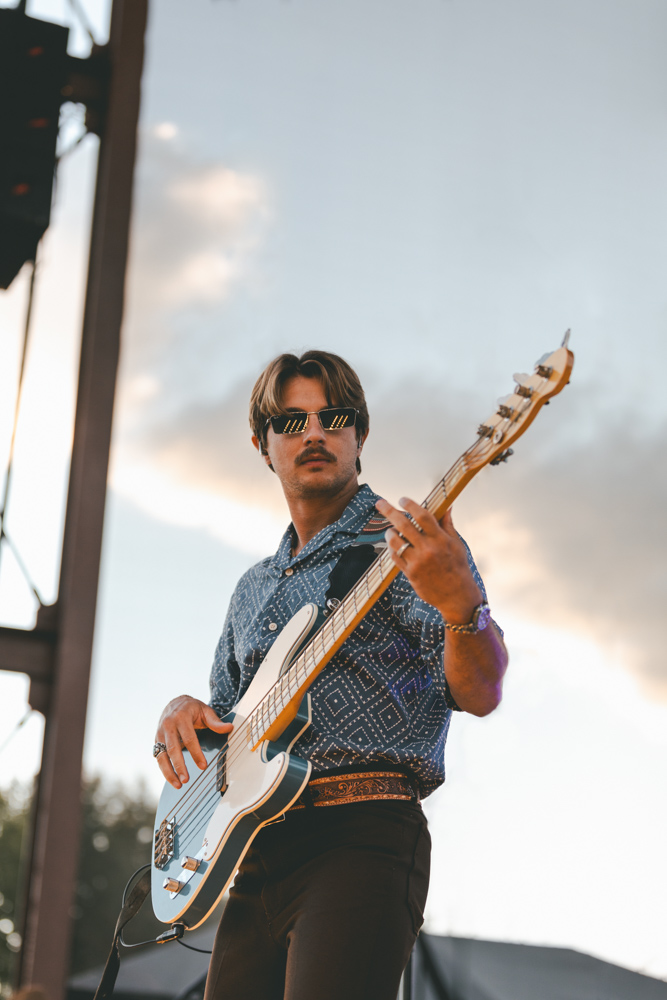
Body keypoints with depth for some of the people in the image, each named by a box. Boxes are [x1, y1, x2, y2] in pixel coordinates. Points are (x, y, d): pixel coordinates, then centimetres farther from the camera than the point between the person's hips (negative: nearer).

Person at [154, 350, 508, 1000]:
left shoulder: (403, 543, 2)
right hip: (255, 851, 7)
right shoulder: (255, 588, 24)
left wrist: (460, 601, -31)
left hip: (361, 839, -7)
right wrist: (182, 711, 8)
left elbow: (479, 695, -10)